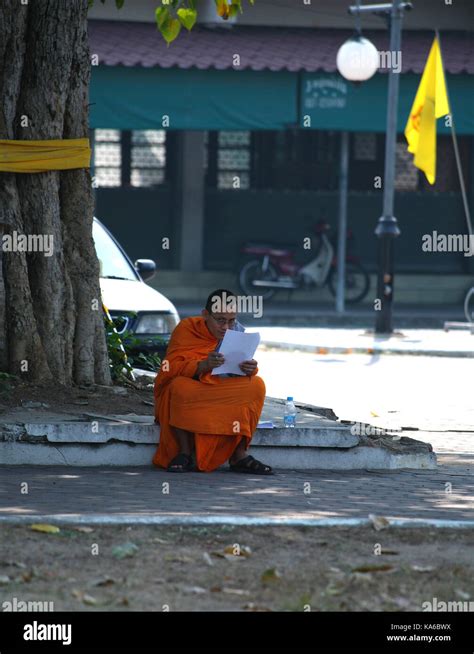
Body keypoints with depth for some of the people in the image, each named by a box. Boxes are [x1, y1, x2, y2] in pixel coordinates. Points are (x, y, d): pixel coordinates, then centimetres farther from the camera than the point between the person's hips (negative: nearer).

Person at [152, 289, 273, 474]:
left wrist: (250, 369, -30)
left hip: (224, 397, 3)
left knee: (256, 385, -20)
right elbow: (171, 368, -22)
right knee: (179, 386, -36)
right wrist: (203, 365, -39)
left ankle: (239, 455, -21)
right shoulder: (187, 328, -10)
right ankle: (184, 453, -25)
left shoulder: (237, 332, 1)